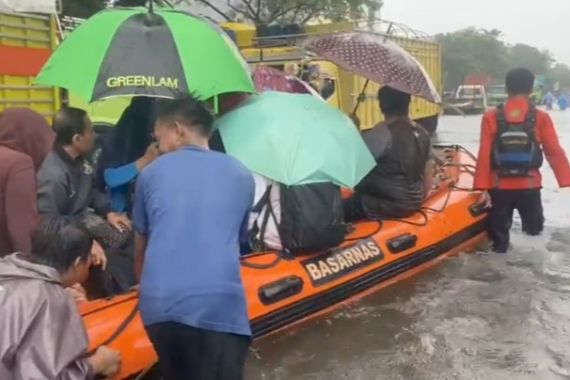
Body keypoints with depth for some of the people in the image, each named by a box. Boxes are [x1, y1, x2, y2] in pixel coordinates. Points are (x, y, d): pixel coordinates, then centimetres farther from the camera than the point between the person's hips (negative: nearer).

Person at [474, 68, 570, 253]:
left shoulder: (491, 118, -3)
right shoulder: (541, 118, -3)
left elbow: (484, 155, -8)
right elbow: (555, 152, -5)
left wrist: (483, 187, -6)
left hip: (499, 188, 0)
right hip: (529, 187, 0)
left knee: (499, 239, 13)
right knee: (534, 232, 21)